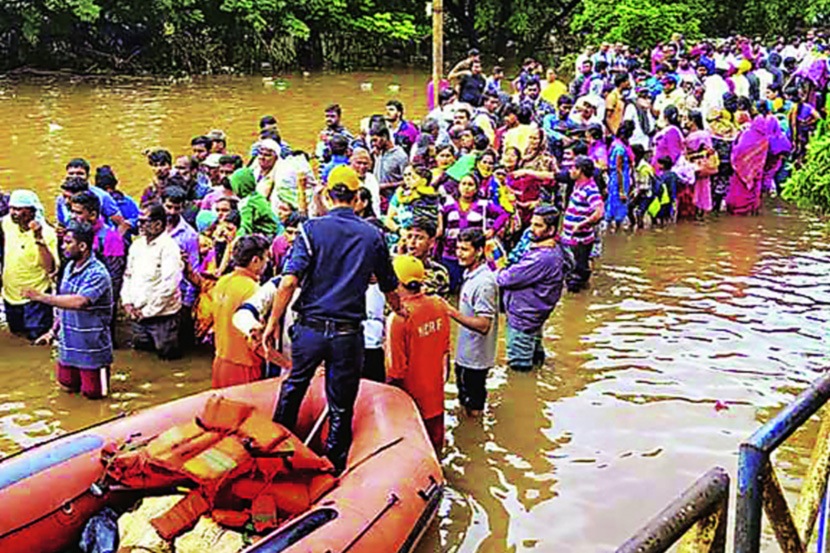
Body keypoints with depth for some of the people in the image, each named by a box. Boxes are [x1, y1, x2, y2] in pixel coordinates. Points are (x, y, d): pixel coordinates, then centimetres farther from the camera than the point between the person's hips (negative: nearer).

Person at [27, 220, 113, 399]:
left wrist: (41, 297, -35)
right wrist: (53, 331, 11)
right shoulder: (70, 267, 3)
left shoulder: (97, 274, -23)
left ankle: (104, 369, 28)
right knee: (68, 385, 18)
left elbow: (79, 302, -39)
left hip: (91, 346, -7)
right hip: (68, 343, 7)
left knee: (92, 393, 4)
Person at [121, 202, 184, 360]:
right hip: (138, 315, 7)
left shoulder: (168, 247, -13)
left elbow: (169, 285, -19)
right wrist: (127, 302, 3)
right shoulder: (137, 244, 10)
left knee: (167, 356, 0)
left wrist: (147, 311, -14)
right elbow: (128, 274, 17)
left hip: (162, 315, -7)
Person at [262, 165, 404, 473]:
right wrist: (402, 313, 32)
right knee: (341, 408, 10)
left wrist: (273, 323, -5)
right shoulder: (373, 235, 3)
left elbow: (290, 281, -13)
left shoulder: (313, 228, -4)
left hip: (311, 327, 0)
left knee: (293, 387, 23)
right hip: (349, 333, 0)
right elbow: (390, 289, 11)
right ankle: (334, 470, 18)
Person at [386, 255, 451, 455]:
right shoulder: (439, 306, -9)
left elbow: (395, 370, -20)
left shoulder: (398, 318, -27)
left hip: (411, 393, -5)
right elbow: (446, 350, 5)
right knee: (434, 437, 23)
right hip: (435, 391, 6)